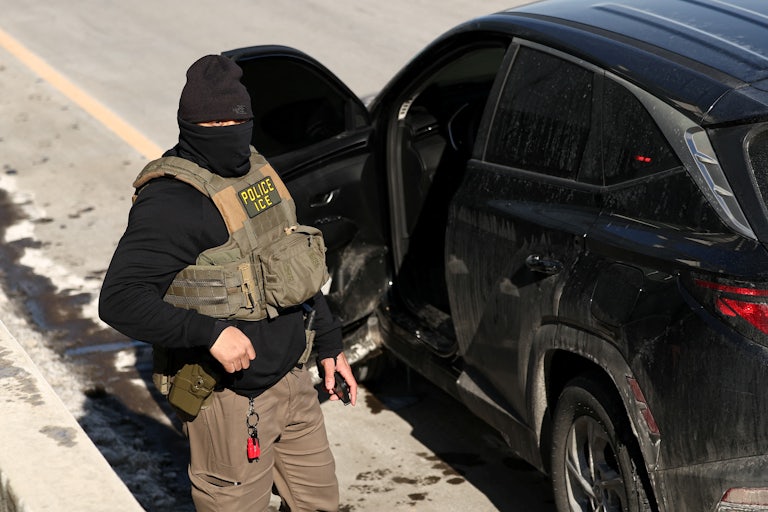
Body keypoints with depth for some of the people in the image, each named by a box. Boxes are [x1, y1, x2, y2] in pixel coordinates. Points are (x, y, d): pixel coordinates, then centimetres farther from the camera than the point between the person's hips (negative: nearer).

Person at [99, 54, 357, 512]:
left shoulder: (257, 171, 8)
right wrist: (209, 332, -34)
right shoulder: (170, 201, -20)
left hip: (293, 380, 8)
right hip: (230, 397, -8)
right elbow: (119, 300, -27)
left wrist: (330, 344, 18)